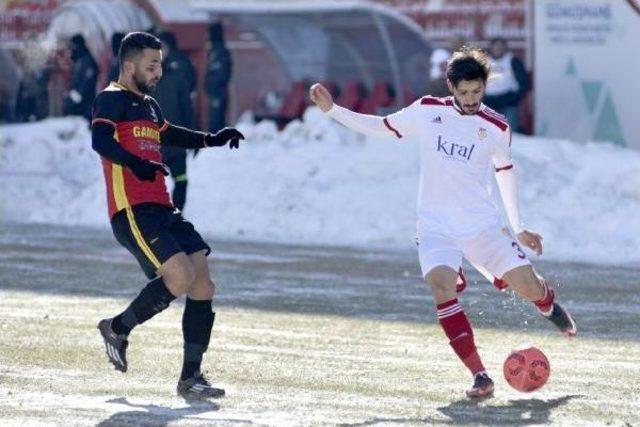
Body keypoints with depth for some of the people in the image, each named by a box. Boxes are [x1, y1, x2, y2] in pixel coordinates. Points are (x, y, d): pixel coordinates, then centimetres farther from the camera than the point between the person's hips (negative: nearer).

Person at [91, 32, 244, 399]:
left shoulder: (148, 104, 24)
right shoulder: (112, 99, -4)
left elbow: (168, 134, 45)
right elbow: (100, 140, -23)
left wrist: (212, 140, 38)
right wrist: (134, 163, -38)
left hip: (163, 210, 9)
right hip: (133, 211, -9)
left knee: (203, 285, 1)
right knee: (180, 277, -22)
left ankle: (191, 376, 6)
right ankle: (118, 328, 1)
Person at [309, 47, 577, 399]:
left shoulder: (496, 127, 0)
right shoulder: (427, 111, 0)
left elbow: (505, 171, 15)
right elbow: (382, 127, 13)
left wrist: (518, 229, 17)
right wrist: (332, 110, 6)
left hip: (483, 225, 1)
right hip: (435, 227, -1)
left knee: (529, 287, -5)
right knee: (442, 287, -28)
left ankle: (547, 303, 37)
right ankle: (480, 376, -26)